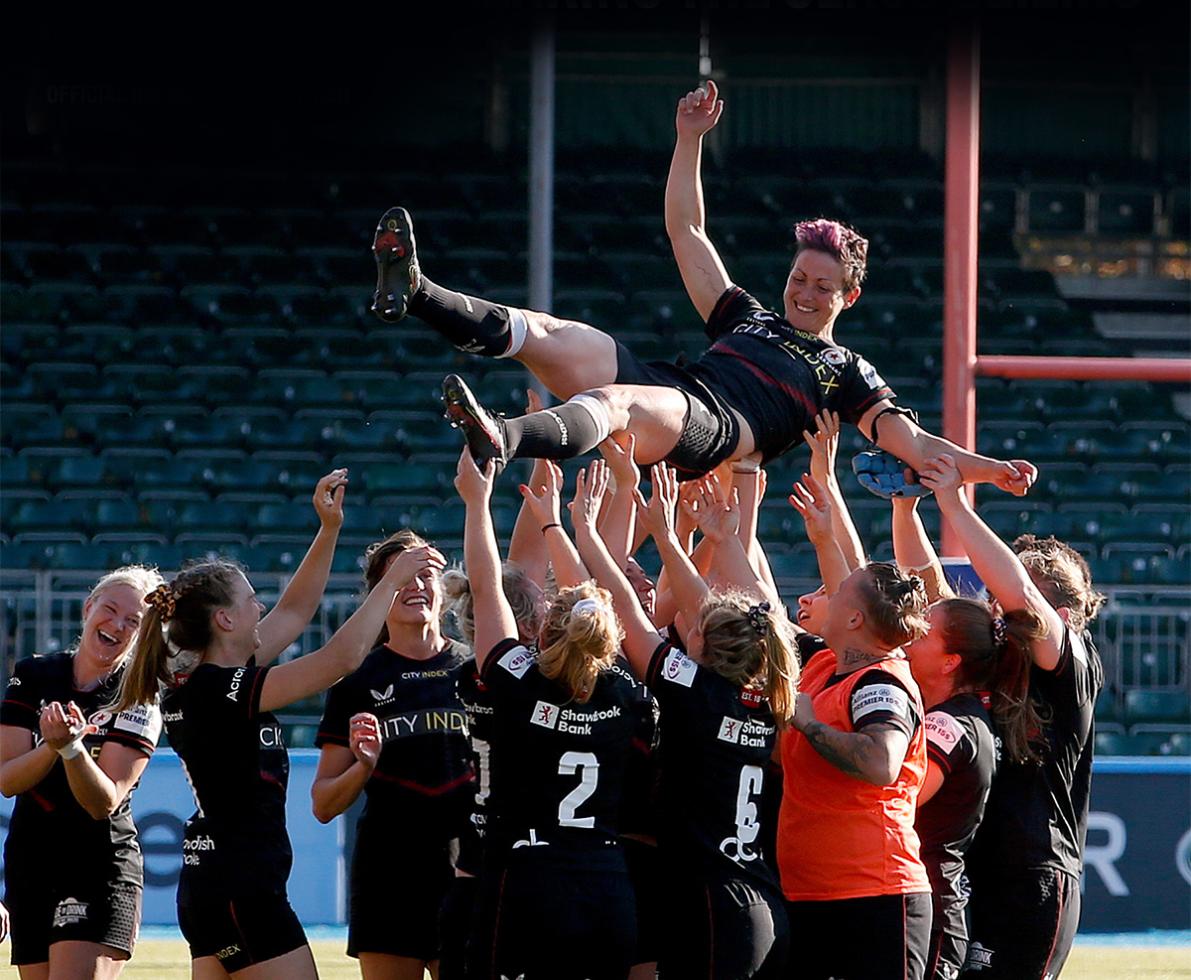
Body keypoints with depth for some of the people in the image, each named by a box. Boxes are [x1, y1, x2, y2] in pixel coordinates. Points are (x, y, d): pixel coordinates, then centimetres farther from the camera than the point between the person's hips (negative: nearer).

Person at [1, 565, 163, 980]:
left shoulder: (138, 701, -6)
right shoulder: (33, 676, 3)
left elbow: (104, 803, -15)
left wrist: (71, 747, -32)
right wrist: (51, 747, -24)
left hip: (103, 872, -4)